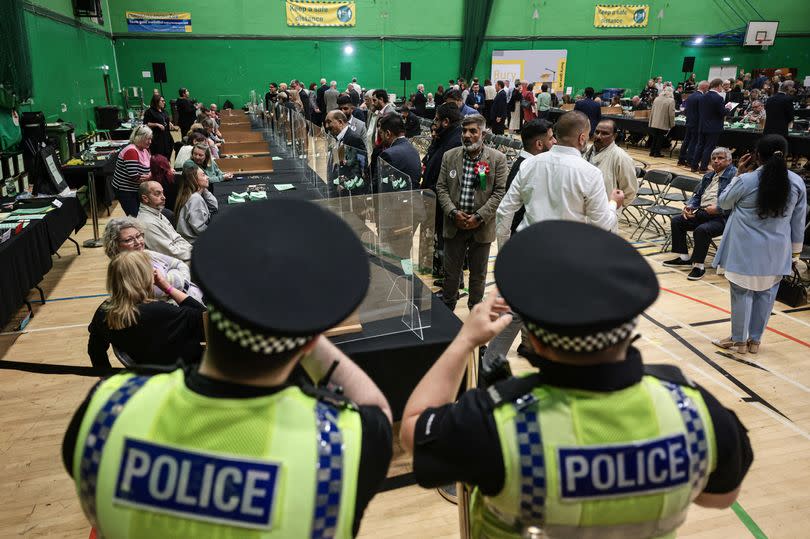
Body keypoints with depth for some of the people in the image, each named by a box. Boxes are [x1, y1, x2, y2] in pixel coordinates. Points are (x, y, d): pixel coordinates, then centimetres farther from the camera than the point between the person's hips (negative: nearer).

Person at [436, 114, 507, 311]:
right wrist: (453, 212, -11)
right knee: (450, 272, 10)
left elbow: (500, 192, -8)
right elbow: (441, 187, 4)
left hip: (481, 227, -2)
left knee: (478, 274, 13)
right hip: (454, 225, 2)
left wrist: (479, 217, -16)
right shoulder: (449, 156, 4)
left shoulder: (497, 159, -5)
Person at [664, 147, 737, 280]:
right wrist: (689, 206, 5)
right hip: (701, 213, 9)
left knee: (701, 230, -33)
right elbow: (697, 195, 25)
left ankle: (699, 265, -17)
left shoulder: (734, 175, -7)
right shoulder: (709, 176, 22)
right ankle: (684, 258, 7)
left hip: (721, 217, -9)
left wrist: (715, 209, -26)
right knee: (676, 221, 0)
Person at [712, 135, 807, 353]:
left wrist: (739, 174, 6)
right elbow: (799, 221, 6)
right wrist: (796, 250, 16)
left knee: (742, 292, 7)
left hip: (746, 249, -4)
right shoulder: (797, 182, -2)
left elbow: (723, 203, 3)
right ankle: (755, 340, 24)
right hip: (776, 251, 4)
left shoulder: (746, 181, -15)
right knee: (766, 293, 14)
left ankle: (739, 340, 18)